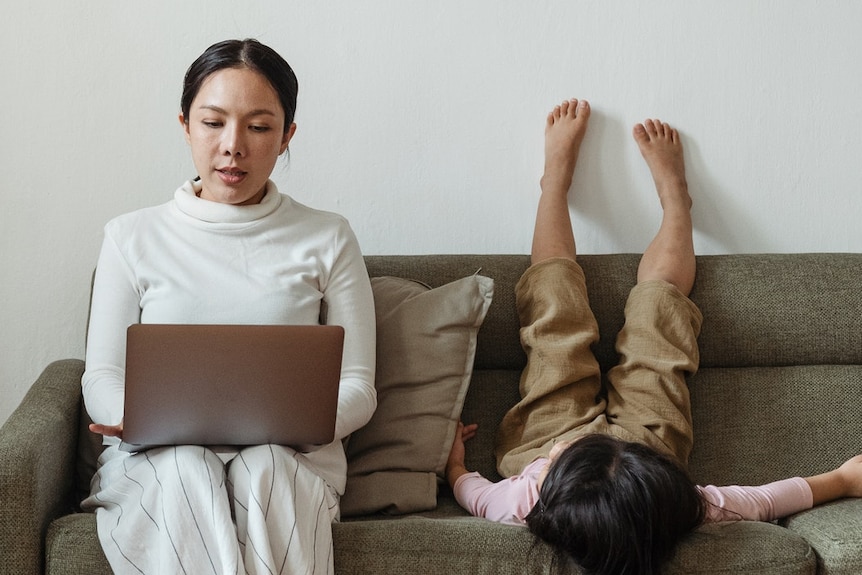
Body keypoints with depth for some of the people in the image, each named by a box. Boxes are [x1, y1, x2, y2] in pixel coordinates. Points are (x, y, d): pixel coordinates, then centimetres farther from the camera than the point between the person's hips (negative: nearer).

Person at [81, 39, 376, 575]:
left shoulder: (327, 240, 11)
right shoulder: (132, 238, 12)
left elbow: (357, 388, 7)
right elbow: (102, 378, 10)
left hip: (288, 457, 0)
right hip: (154, 459, 1)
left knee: (263, 466, -36)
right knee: (184, 469, -35)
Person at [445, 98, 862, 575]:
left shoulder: (524, 504, -46)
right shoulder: (675, 511, -46)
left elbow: (477, 496, -22)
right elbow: (763, 502, -28)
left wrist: (454, 465, -7)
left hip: (547, 425, 0)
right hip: (647, 429, 0)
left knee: (555, 288, 8)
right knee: (657, 298, 7)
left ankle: (557, 172, 36)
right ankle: (672, 188, 38)